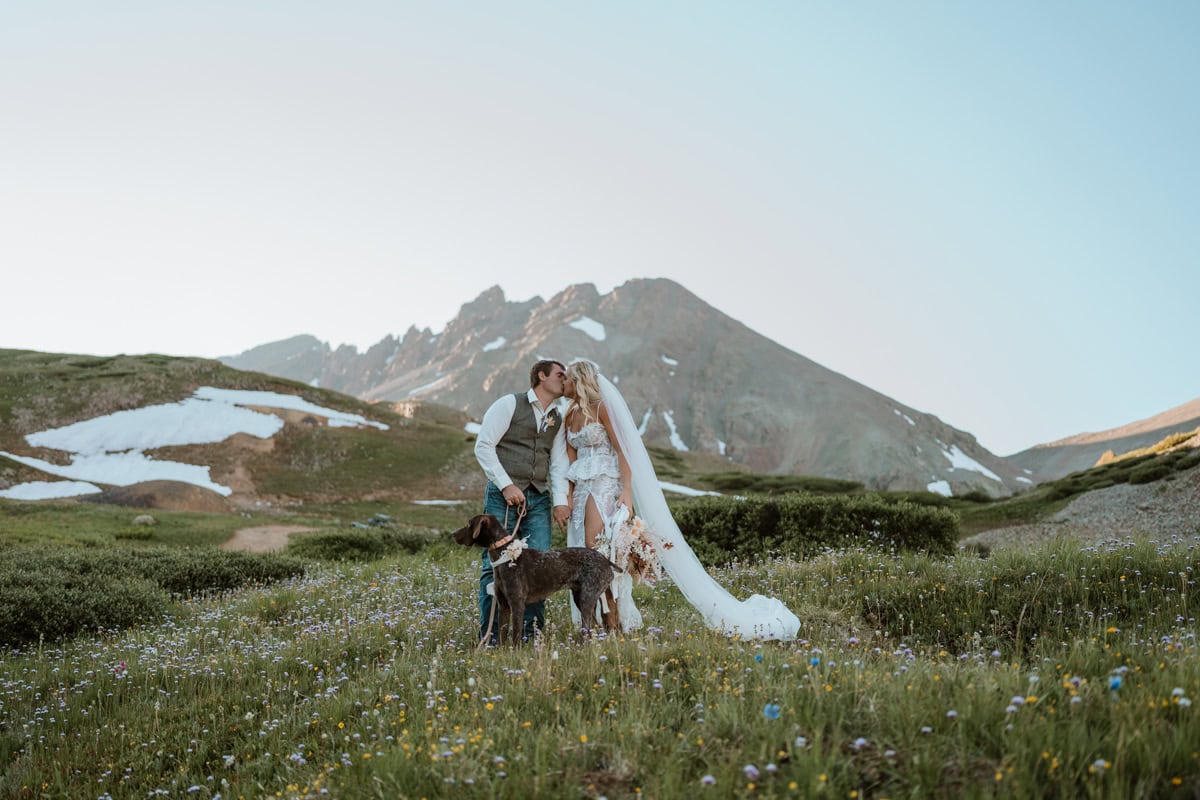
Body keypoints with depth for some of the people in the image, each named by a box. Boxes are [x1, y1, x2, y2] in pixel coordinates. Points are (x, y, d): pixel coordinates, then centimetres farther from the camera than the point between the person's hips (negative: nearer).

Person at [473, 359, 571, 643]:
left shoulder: (558, 419, 18)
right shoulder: (509, 404, -1)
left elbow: (558, 462, 14)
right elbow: (483, 446, -6)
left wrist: (560, 500, -1)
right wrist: (506, 485, -12)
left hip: (539, 499, 5)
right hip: (503, 495, -5)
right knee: (495, 564, -6)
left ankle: (531, 632, 7)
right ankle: (489, 635, 0)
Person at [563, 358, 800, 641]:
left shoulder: (601, 408, -7)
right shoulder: (571, 415, 14)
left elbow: (622, 450, -11)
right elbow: (571, 458, 13)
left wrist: (626, 491, -18)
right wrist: (568, 495, 4)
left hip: (603, 486, -8)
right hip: (581, 488, 8)